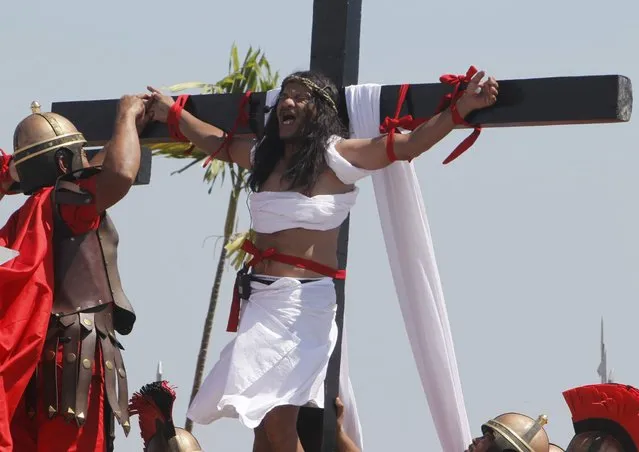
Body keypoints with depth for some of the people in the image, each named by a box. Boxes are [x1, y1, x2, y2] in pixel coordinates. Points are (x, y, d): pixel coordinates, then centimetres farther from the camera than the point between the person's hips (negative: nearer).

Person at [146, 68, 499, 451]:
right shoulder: (265, 154, 15)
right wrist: (173, 112, 40)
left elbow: (409, 144, -12)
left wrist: (462, 107, -22)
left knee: (277, 420, -15)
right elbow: (218, 142, 33)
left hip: (305, 300, -7)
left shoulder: (337, 157, -4)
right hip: (259, 297, 7)